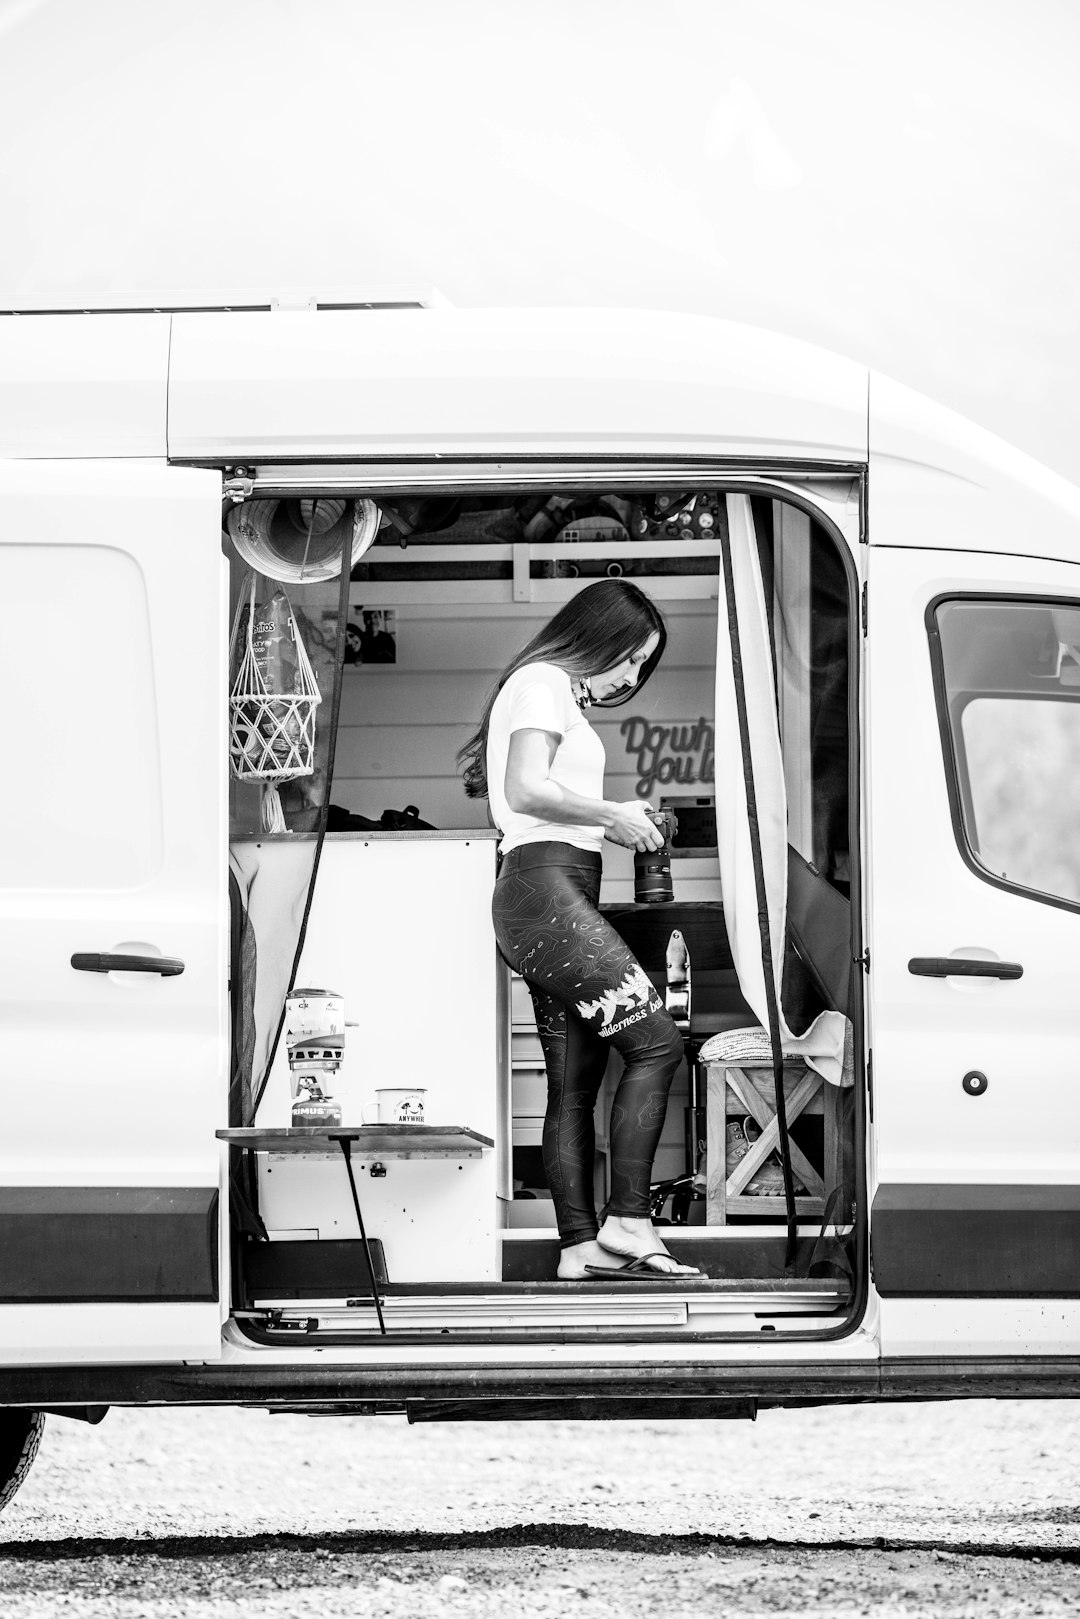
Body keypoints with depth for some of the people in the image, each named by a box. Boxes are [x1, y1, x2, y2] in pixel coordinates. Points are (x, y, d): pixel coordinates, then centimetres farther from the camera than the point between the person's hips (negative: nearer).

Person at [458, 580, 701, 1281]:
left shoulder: (563, 698, 27)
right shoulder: (542, 684, -4)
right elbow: (527, 789, -17)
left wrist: (618, 818, 14)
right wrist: (612, 816, -9)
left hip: (559, 900, 11)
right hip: (545, 886, -11)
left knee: (575, 1081, 4)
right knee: (656, 1041, -15)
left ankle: (580, 1245, -1)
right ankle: (627, 1225, -19)